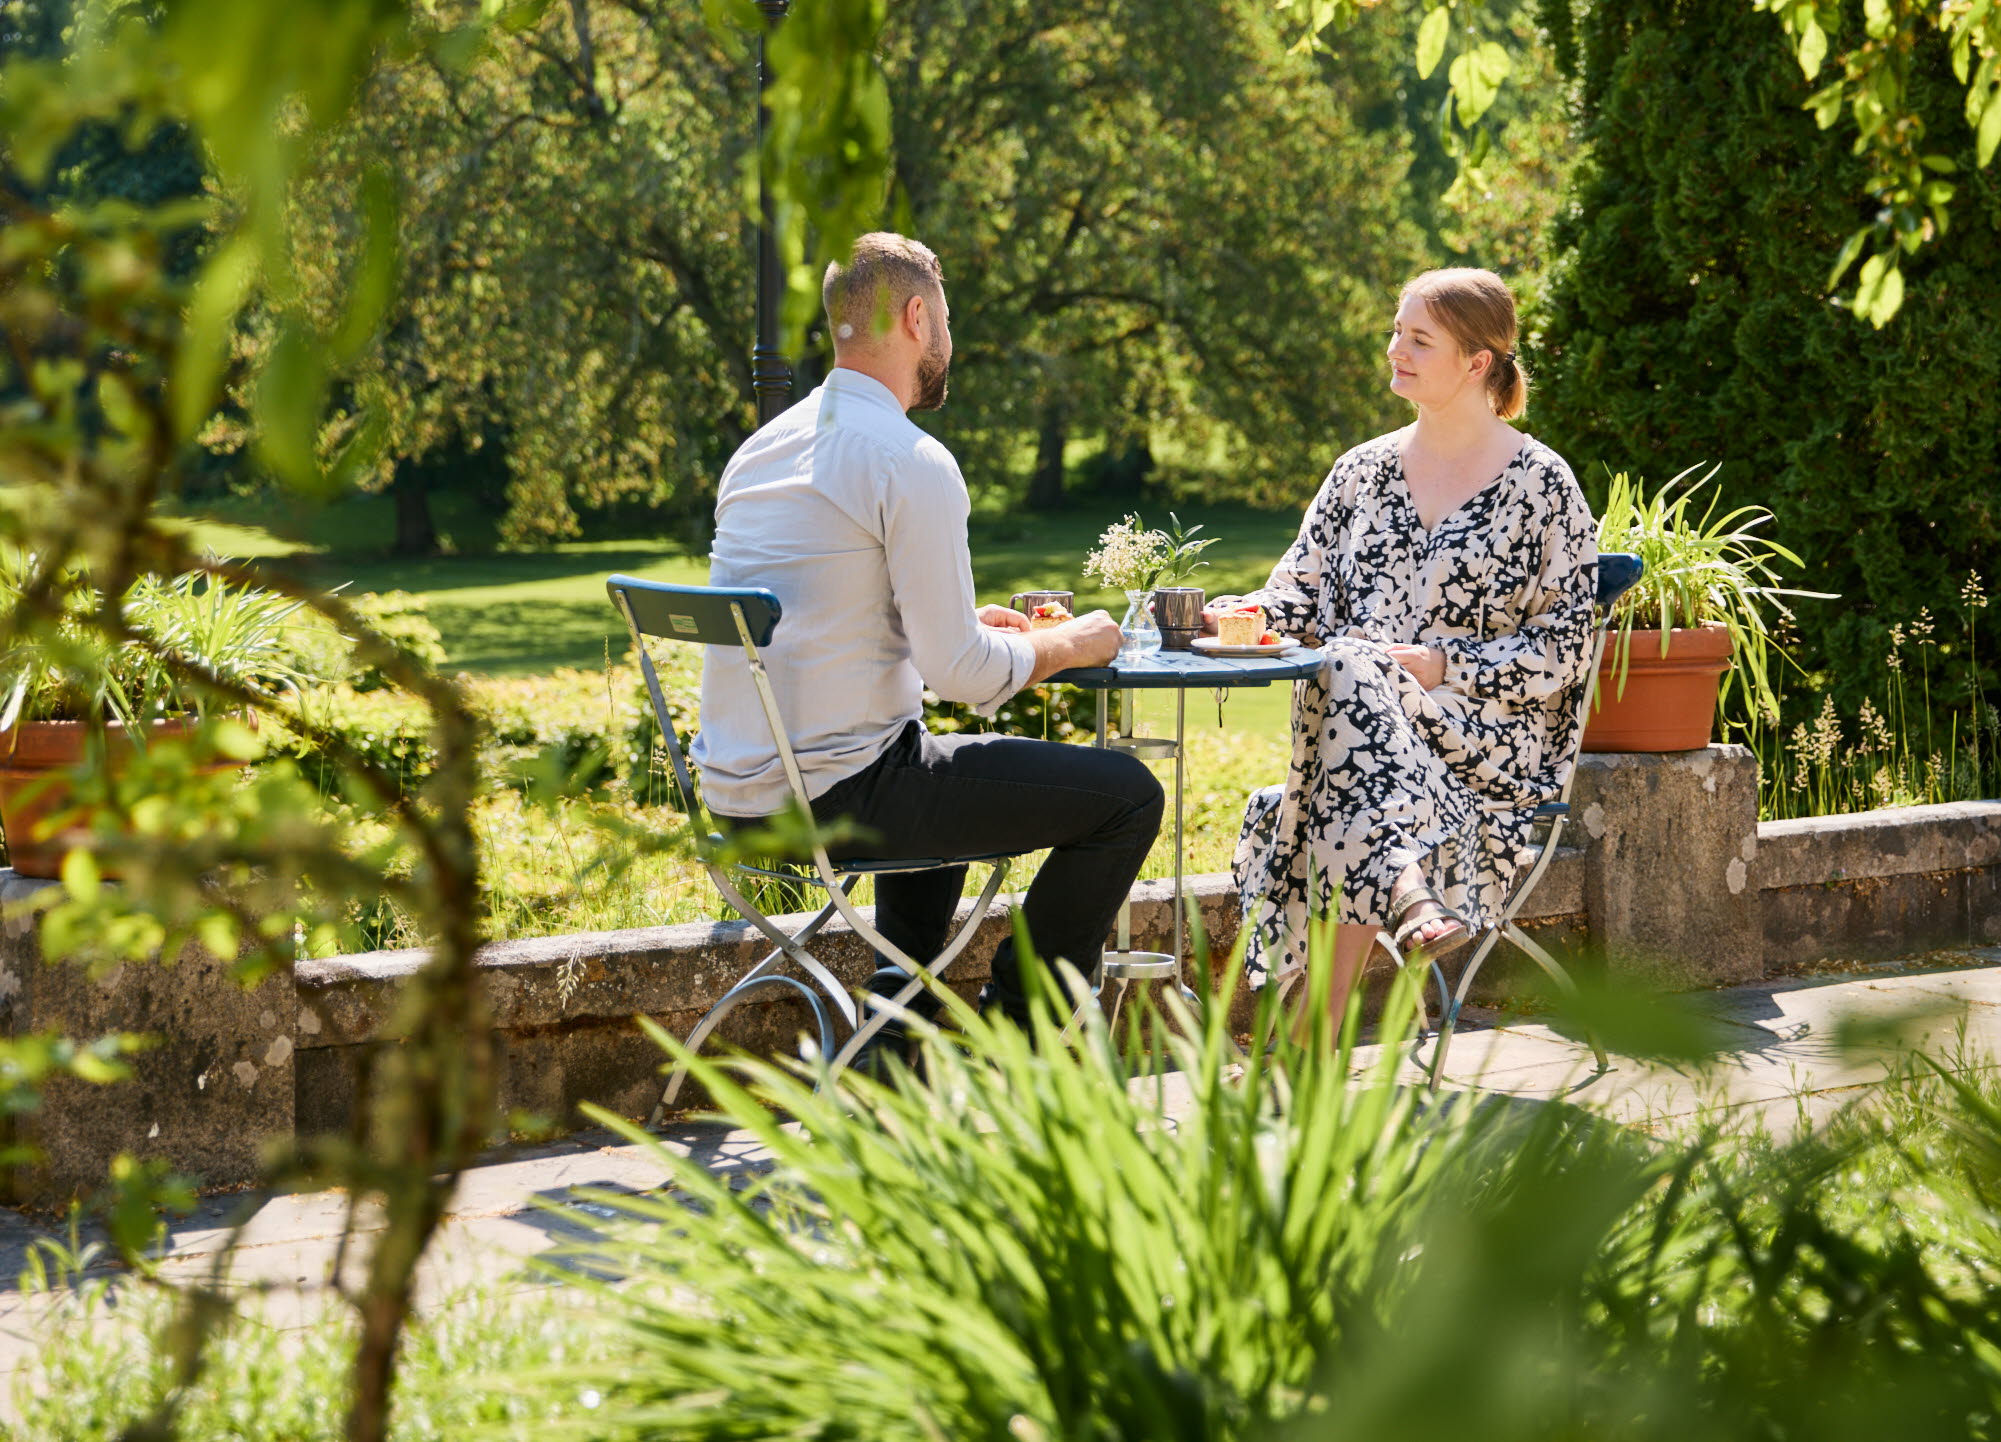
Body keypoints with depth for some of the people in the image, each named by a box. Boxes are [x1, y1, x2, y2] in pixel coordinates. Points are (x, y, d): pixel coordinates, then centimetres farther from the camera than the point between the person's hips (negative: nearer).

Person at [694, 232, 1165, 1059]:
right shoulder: (912, 465, -16)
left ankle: (900, 1020, 33)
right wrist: (1069, 645, 2)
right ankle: (1016, 1032, 8)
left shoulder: (763, 446, 11)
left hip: (736, 792, 9)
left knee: (943, 767, 39)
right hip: (832, 796, -9)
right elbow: (961, 674, -17)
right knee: (1127, 796, -2)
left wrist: (964, 627, 22)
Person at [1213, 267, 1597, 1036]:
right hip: (1357, 705, 4)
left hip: (1492, 738, -4)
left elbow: (1567, 648, -2)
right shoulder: (1364, 470, 16)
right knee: (1346, 668, -31)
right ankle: (1409, 897, -47)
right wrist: (1228, 616, -11)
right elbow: (1301, 597, 11)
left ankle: (1314, 1031, -36)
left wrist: (1445, 665, -15)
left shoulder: (1540, 484, 2)